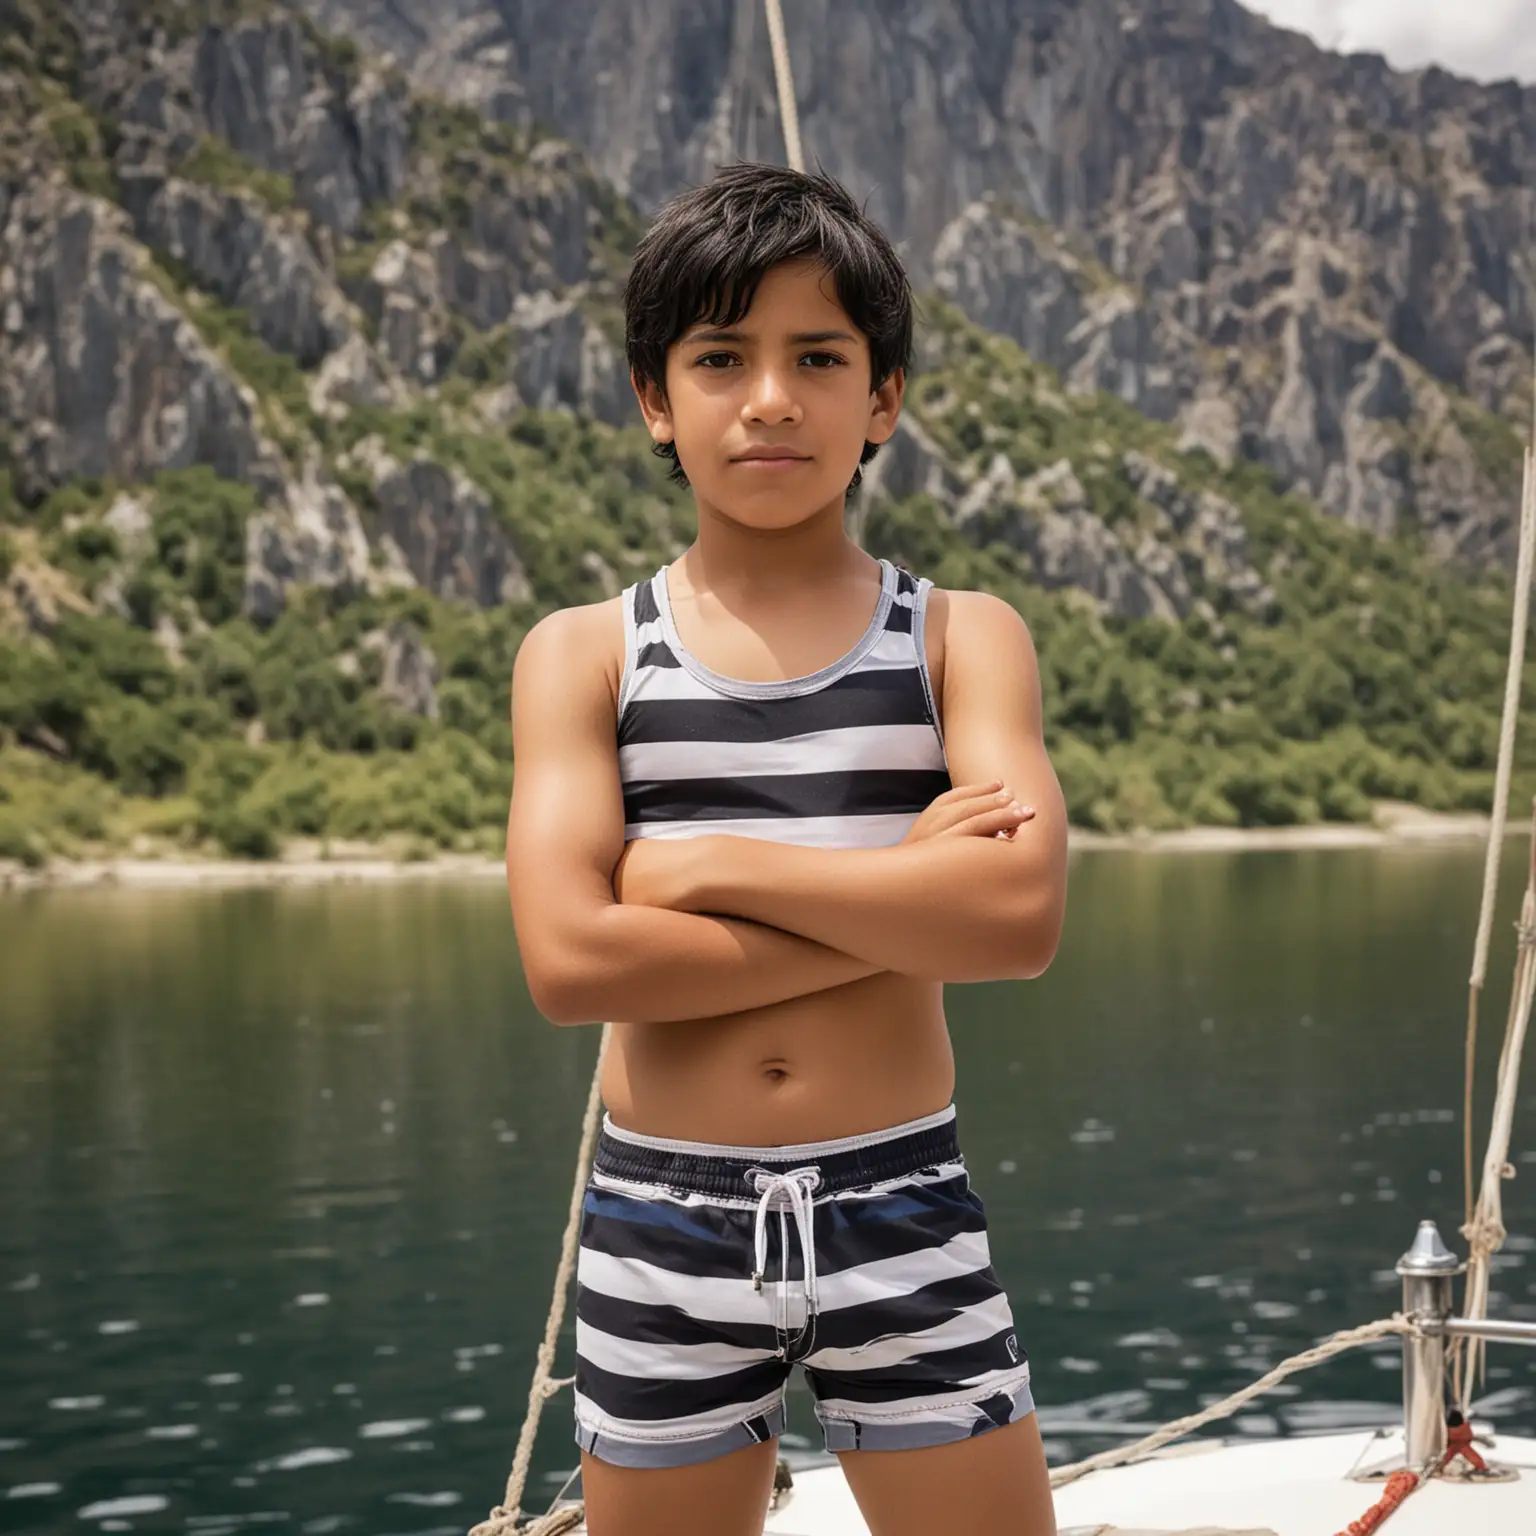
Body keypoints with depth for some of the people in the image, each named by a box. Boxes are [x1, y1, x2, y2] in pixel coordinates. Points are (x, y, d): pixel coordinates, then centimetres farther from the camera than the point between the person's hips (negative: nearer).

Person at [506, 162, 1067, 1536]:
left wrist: (713, 865, -15)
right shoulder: (582, 653, 1)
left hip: (904, 1213, 0)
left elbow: (1021, 916, -16)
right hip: (662, 1223, 1)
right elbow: (570, 961, -14)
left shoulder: (961, 638, 1)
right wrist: (907, 904, -15)